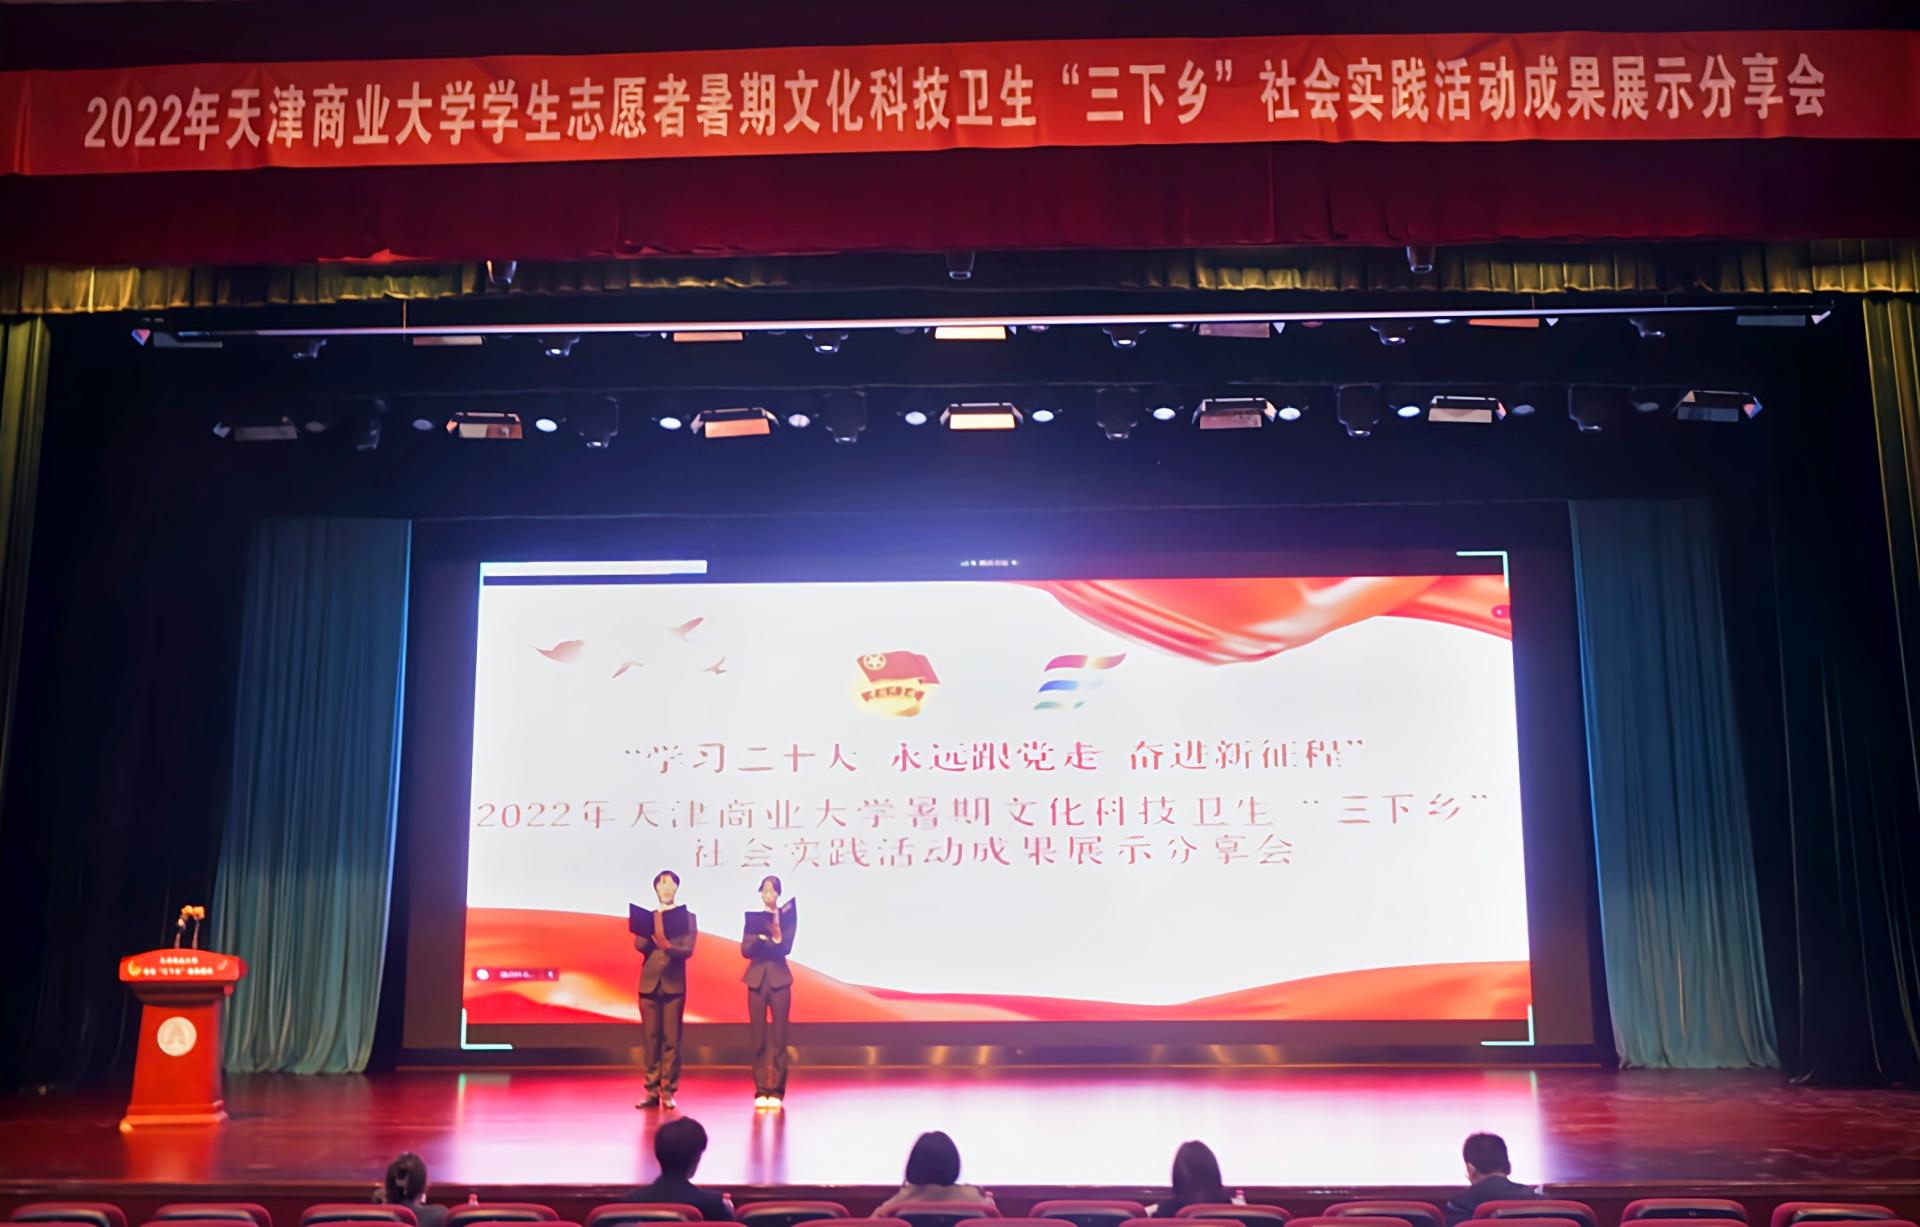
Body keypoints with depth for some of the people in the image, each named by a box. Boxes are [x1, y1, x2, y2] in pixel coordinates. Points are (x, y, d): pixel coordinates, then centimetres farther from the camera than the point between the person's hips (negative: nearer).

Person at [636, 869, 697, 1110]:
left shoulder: (687, 917, 5)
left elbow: (687, 949, -7)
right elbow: (638, 945, -1)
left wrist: (669, 946, -26)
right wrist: (651, 934, -21)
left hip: (674, 985, -2)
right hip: (649, 984, 2)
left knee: (671, 1040, -2)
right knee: (650, 1039, 2)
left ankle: (668, 1091, 3)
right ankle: (652, 1091, 7)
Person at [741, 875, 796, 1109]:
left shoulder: (788, 917, 3)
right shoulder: (753, 918, 8)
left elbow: (786, 948, -9)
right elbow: (746, 950, 0)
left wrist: (775, 934, -25)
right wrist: (761, 935, -17)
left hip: (779, 980, -2)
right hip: (757, 979, 2)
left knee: (778, 1037, -3)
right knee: (758, 1037, 1)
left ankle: (776, 1091, 1)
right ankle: (760, 1091, 6)